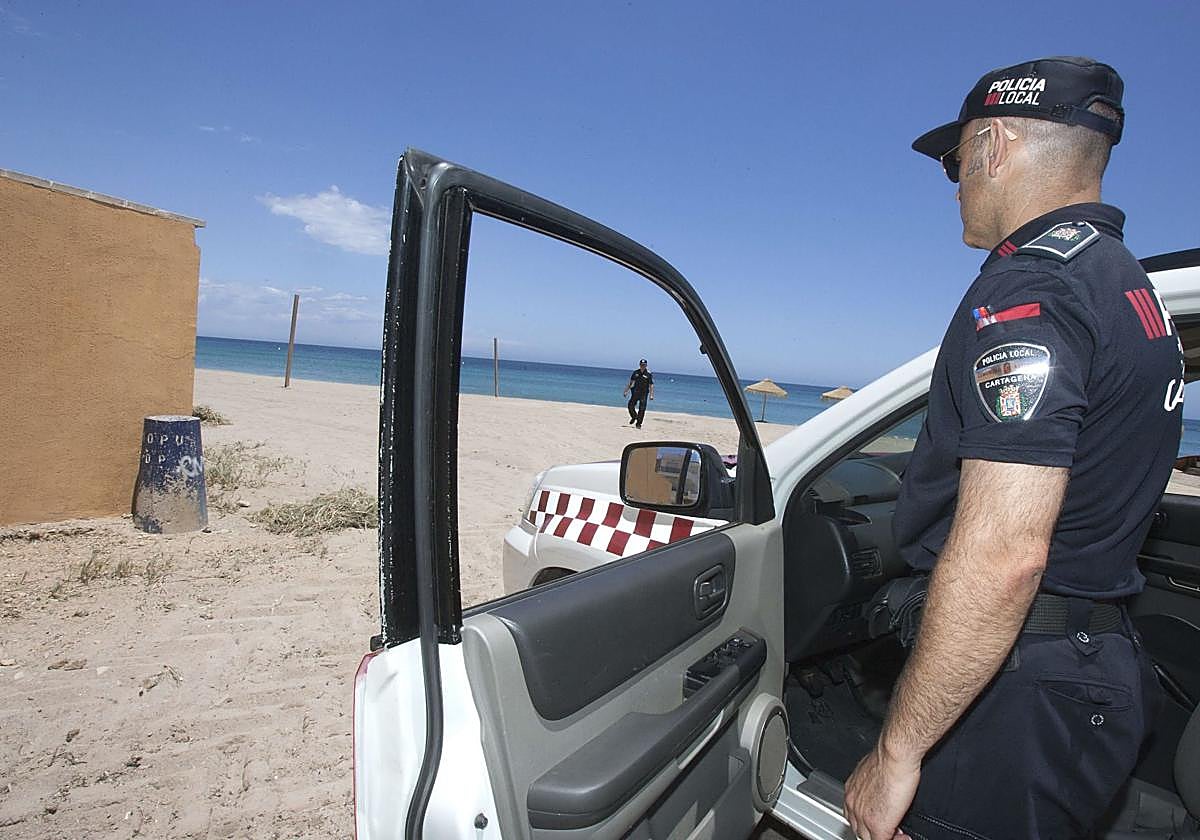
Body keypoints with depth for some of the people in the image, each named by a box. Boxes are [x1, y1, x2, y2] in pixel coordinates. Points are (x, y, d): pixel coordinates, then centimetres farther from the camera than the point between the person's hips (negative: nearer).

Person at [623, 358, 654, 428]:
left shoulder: (649, 374, -4)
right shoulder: (635, 372, 6)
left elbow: (651, 385, -7)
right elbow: (630, 383, 12)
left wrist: (651, 395, -16)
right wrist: (626, 391, 9)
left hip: (644, 394, -3)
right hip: (635, 393, 3)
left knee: (642, 409, -2)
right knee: (630, 405, -1)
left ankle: (639, 424, 8)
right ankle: (634, 417, 27)